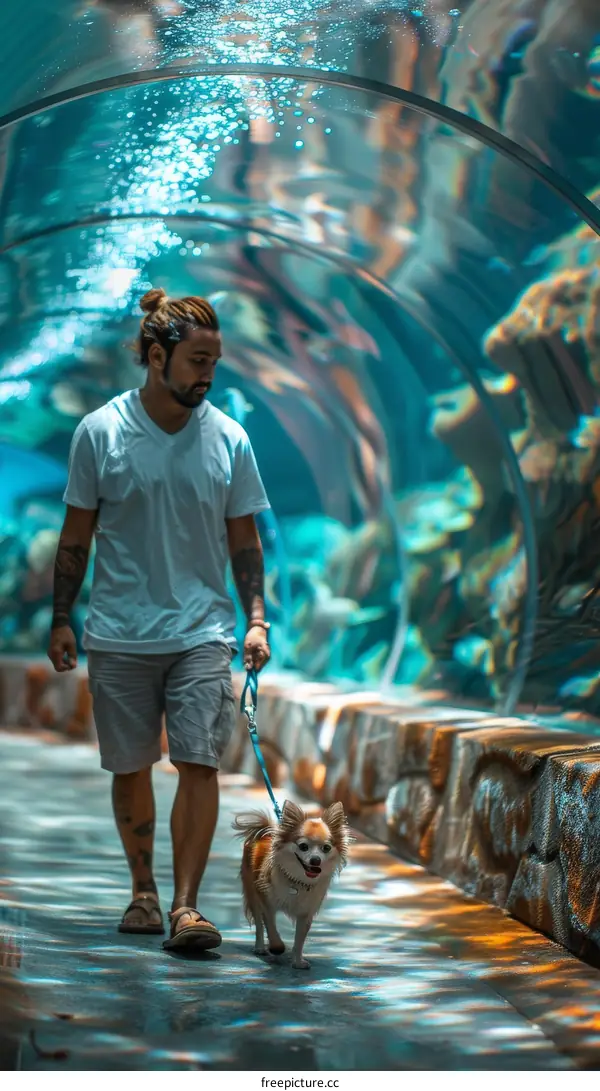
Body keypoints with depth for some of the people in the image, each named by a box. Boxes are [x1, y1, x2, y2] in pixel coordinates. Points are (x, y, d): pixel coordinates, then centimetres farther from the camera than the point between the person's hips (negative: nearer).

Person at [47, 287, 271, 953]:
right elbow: (76, 534, 4)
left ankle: (186, 905, -6)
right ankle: (142, 890, 26)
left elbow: (243, 538, 8)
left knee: (199, 763, -10)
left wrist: (256, 620, -1)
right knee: (129, 767, 9)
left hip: (203, 630, 0)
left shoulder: (229, 440, 2)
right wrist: (61, 619, 1)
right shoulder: (100, 432, -2)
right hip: (119, 633, 0)